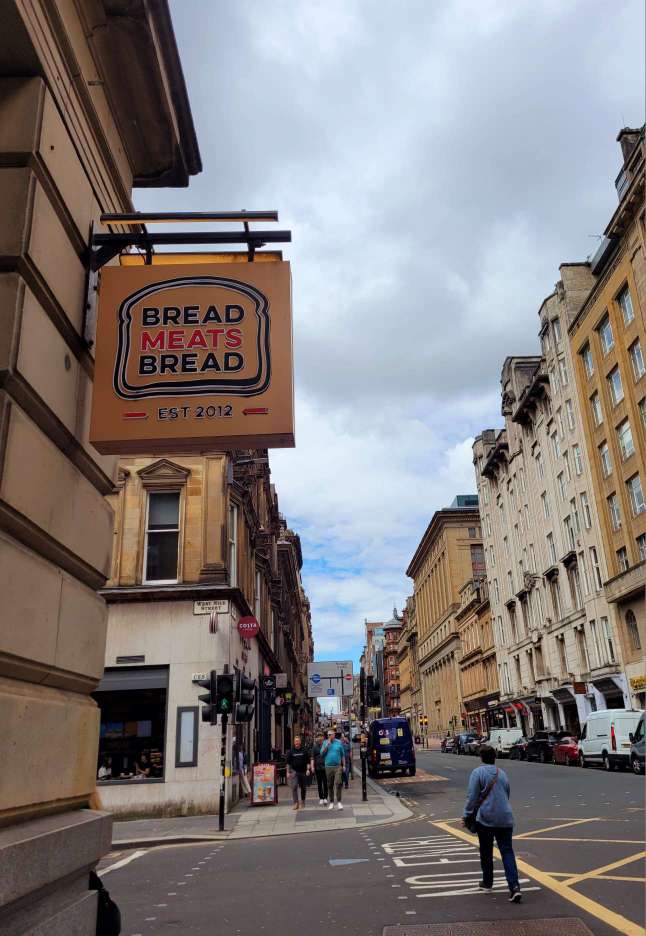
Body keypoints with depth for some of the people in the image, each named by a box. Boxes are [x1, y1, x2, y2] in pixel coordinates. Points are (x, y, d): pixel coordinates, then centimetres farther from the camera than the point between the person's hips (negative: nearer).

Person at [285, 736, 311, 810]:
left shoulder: (304, 750, 3)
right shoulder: (291, 751, 4)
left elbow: (308, 761, 5)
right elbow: (288, 763, 7)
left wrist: (308, 769, -6)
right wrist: (288, 772, 2)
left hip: (303, 771, 1)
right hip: (294, 771, -1)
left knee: (303, 787, 9)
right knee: (294, 786, -14)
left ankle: (303, 802, 27)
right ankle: (295, 803, -13)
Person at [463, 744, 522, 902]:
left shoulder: (478, 772, -6)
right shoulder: (502, 773, 11)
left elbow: (472, 797, -10)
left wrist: (467, 815, -1)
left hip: (485, 818, -3)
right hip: (505, 819, 4)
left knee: (486, 852, 14)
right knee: (507, 852, 1)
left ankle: (487, 882, 27)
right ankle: (514, 886, -12)